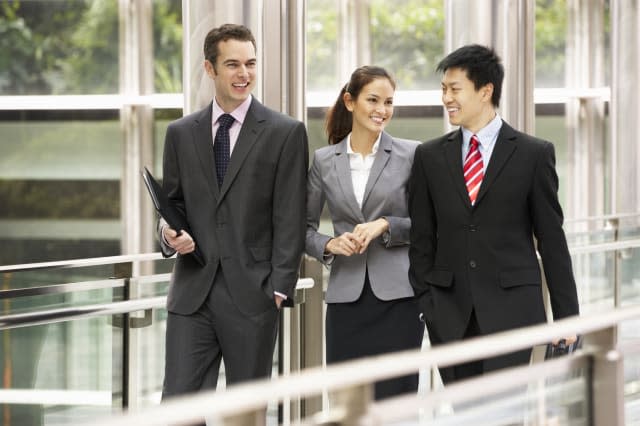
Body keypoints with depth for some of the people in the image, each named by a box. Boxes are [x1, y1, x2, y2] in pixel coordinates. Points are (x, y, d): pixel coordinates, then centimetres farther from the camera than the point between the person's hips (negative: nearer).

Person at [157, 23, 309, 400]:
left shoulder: (286, 133, 0)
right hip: (192, 294, 3)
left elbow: (290, 219, -3)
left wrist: (280, 287, -10)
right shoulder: (181, 133, 11)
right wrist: (169, 232, -6)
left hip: (252, 295, -2)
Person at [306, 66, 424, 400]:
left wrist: (386, 226, -12)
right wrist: (330, 245, -7)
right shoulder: (324, 160, 8)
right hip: (345, 295, 2)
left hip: (397, 295, -2)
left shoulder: (410, 154, 1)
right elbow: (304, 228, 12)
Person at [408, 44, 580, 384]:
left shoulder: (534, 154, 2)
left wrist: (566, 316, 1)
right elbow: (422, 239, 11)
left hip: (511, 309, -3)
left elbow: (552, 241, 2)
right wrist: (425, 304, 3)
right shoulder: (430, 157, 10)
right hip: (449, 314, 3)